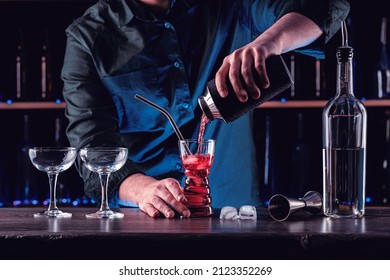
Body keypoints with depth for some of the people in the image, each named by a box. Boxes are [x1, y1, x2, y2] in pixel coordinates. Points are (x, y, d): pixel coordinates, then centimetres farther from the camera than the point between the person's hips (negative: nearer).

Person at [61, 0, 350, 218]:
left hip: (234, 215, 1)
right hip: (141, 220, 0)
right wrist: (143, 189, -31)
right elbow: (93, 146, -9)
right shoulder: (88, 35, 1)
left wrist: (268, 42, -27)